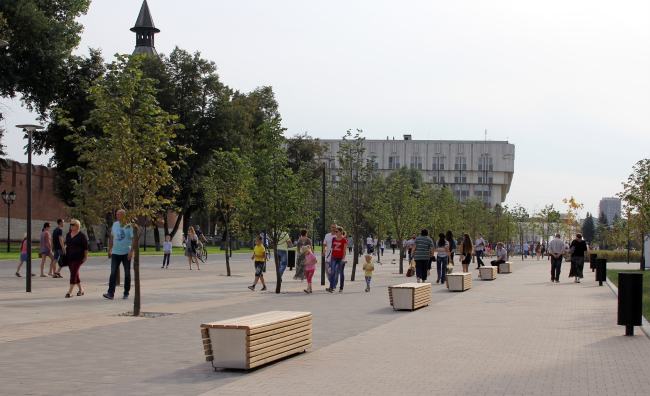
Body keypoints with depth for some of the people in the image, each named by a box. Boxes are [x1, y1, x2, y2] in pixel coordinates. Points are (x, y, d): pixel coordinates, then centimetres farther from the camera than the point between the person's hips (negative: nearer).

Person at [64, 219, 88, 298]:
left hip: (78, 257, -7)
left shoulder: (82, 235, -8)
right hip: (69, 257, 7)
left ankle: (70, 291, -17)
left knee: (73, 273, -14)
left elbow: (86, 247, -7)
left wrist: (85, 257, -10)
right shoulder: (68, 234, 11)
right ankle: (80, 289, 24)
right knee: (74, 274, 10)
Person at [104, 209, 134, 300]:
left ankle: (126, 293, 15)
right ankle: (110, 293, -12)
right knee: (113, 273, -7)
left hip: (126, 253, -4)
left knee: (127, 274, 6)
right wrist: (109, 250, 18)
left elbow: (133, 239, -12)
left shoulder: (129, 226, -7)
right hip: (115, 253, 4)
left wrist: (131, 251, -22)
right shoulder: (115, 224, 11)